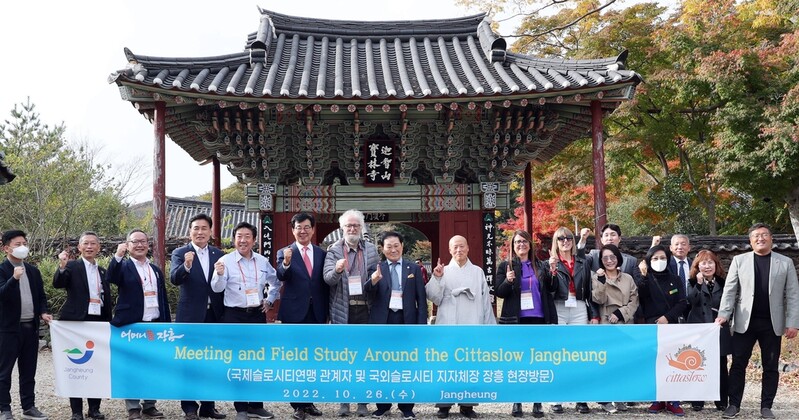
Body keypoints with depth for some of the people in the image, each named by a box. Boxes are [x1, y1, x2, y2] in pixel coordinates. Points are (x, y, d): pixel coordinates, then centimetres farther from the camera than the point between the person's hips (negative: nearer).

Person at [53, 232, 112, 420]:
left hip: (99, 322, 4)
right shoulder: (72, 267, 0)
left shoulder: (102, 271, 14)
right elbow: (58, 284, -16)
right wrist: (62, 266, -33)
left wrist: (108, 323, 11)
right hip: (77, 322, -4)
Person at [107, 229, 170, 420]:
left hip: (155, 325, 4)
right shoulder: (123, 266, 3)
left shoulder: (156, 270, 16)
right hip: (131, 326, -4)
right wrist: (118, 255, -30)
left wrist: (167, 325, 12)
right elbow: (110, 277, -20)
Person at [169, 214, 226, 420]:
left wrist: (224, 313, 1)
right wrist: (186, 265, -40)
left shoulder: (218, 254, 7)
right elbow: (174, 279, -20)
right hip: (191, 316, -4)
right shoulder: (180, 253, -4)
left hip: (214, 315, 4)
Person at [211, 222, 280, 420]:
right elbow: (217, 288, -18)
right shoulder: (225, 260, -8)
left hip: (257, 315, 4)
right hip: (234, 316, -4)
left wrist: (269, 300, 10)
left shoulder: (263, 261, 6)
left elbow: (275, 282, 22)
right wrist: (219, 274, -38)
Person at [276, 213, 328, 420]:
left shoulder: (321, 253, 8)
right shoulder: (285, 253, -3)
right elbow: (281, 277, -20)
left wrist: (326, 313, 7)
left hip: (316, 314, 4)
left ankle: (308, 401, 21)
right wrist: (286, 263, -41)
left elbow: (325, 285, 10)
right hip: (294, 313, -3)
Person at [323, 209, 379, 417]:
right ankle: (344, 401, 13)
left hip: (365, 309, 1)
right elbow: (328, 278, -11)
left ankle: (363, 402, 13)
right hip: (342, 311, -1)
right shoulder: (334, 250, 0)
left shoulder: (371, 250, 6)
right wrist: (337, 270, -31)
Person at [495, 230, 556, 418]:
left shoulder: (540, 267, 10)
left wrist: (552, 320, 5)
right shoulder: (505, 266, 4)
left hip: (538, 319, 2)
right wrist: (507, 281, -21)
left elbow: (548, 295, 11)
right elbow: (498, 293, 0)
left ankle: (537, 403, 8)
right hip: (515, 321, -1)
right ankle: (517, 403, 9)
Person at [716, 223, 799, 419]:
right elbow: (730, 290, 2)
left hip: (772, 323, 0)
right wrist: (723, 314, -10)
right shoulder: (739, 260, 6)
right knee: (738, 364, 1)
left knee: (771, 367, 6)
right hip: (745, 322, 0)